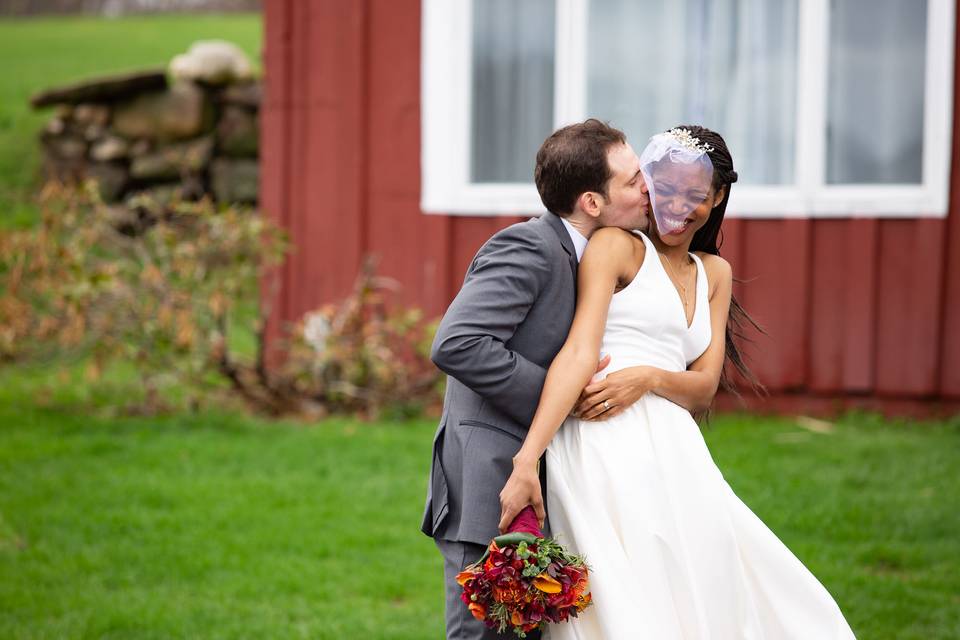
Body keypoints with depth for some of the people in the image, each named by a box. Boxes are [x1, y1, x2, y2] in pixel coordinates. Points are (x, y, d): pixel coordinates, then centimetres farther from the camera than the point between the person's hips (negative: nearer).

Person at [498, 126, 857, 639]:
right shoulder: (617, 246, 2)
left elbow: (704, 387, 13)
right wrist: (526, 460, -22)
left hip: (673, 451, 7)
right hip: (608, 447, -6)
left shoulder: (714, 274, 22)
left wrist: (648, 377, -11)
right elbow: (579, 352, -10)